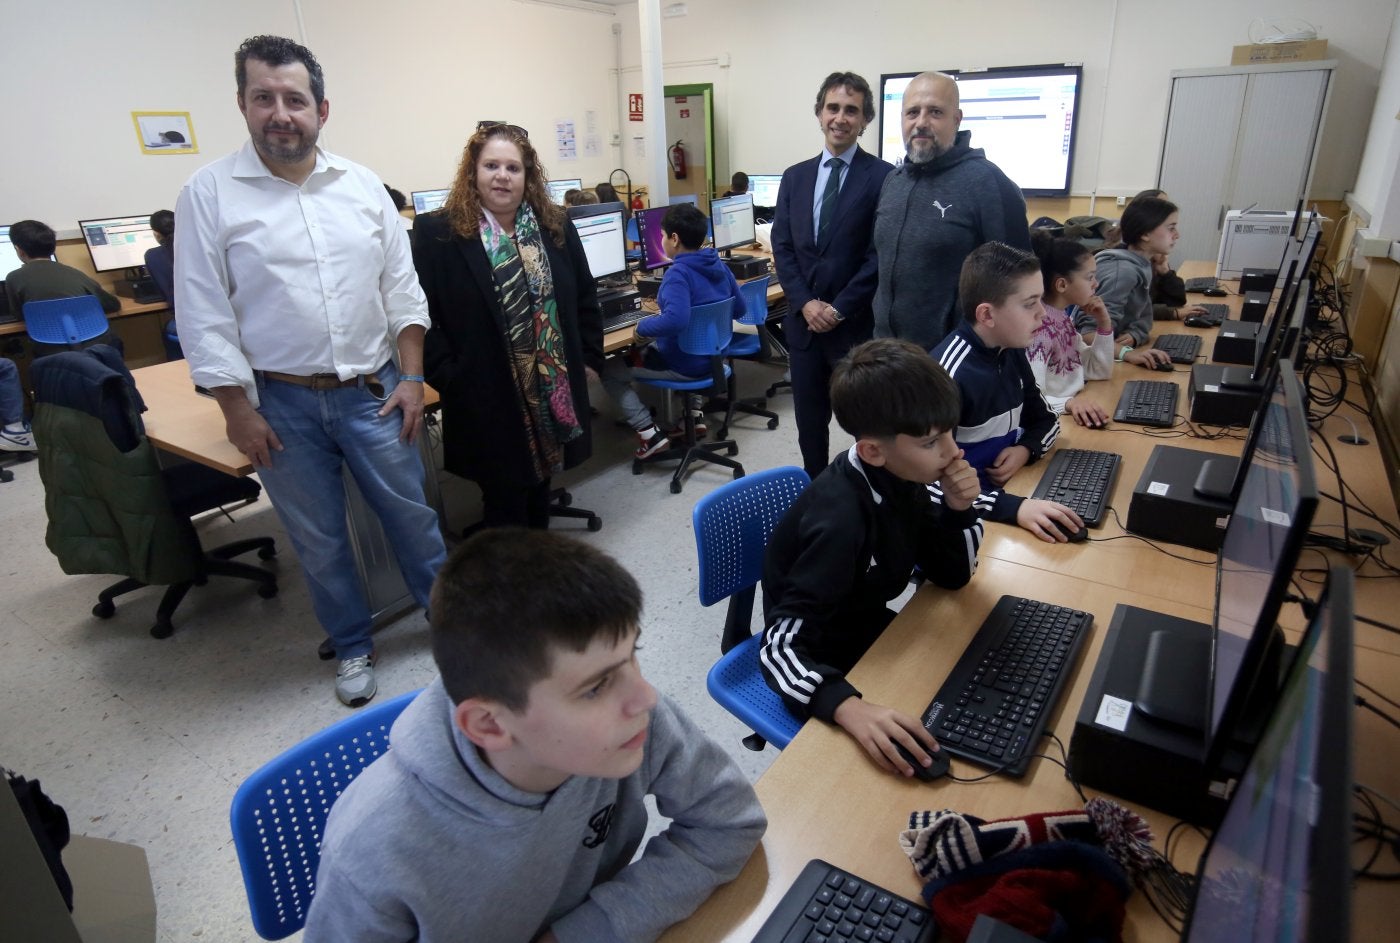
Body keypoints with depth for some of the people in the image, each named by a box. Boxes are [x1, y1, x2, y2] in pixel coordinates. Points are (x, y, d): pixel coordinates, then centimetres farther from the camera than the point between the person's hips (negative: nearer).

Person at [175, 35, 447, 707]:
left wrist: (411, 379, 0)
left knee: (411, 512, 9)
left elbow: (402, 291, 5)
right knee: (318, 538, 11)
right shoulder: (210, 193, -4)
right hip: (281, 403, -1)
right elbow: (203, 315, -5)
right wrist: (238, 411, -8)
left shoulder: (363, 186, 3)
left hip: (371, 390, 2)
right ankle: (353, 647, 31)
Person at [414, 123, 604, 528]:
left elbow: (585, 299, 12)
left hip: (553, 392, 5)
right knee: (504, 503, 5)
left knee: (539, 488, 19)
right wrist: (448, 379, -14)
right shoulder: (436, 233, -7)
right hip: (488, 399, -4)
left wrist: (589, 358, 6)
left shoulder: (556, 227, 6)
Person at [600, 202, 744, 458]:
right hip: (713, 356, 8)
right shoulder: (719, 265, 1)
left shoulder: (678, 274, -24)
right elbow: (739, 310, 11)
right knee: (651, 348, 41)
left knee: (608, 370, 6)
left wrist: (641, 327, -23)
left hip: (687, 365, -8)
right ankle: (695, 414, 28)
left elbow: (675, 321, -40)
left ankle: (651, 435, 0)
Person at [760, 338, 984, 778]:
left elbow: (950, 575, -1)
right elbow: (782, 646, -37)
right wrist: (848, 706, -54)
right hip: (825, 668, -7)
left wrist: (958, 509, -19)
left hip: (870, 630, 7)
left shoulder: (899, 476, -11)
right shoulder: (840, 521, -34)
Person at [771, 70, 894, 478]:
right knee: (809, 419, 14)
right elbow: (782, 246, 6)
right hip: (803, 320, 5)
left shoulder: (883, 177, -6)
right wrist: (805, 303, -7)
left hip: (858, 324, -4)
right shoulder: (795, 177, 10)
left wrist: (839, 309, -14)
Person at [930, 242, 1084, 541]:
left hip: (1007, 486, 7)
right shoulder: (950, 375, -23)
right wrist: (1014, 507, -37)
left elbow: (1045, 419, 17)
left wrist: (1026, 449, -5)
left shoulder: (1011, 352, 1)